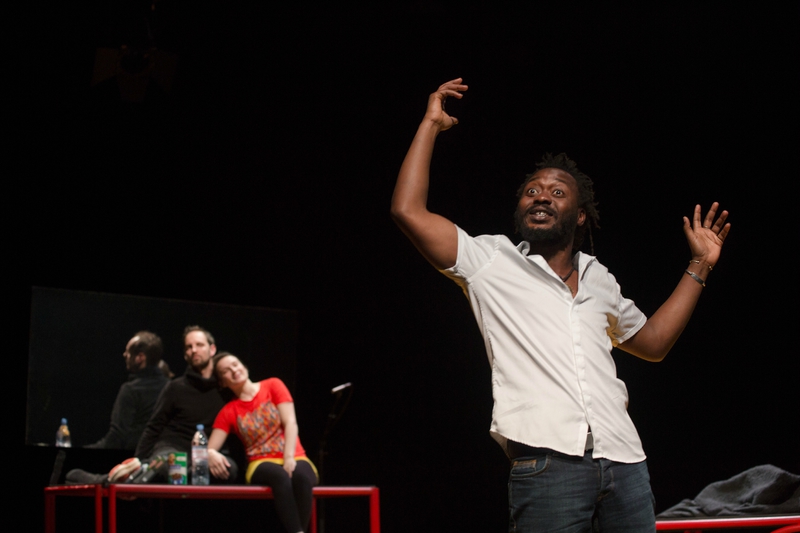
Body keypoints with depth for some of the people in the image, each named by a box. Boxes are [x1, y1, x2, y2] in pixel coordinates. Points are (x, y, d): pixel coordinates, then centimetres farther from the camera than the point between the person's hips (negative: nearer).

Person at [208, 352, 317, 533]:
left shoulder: (273, 386, 11)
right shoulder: (228, 412, 12)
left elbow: (290, 422, 0)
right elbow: (209, 449, 4)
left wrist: (289, 458, -15)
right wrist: (211, 455, -23)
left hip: (295, 459, 0)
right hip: (262, 465, 0)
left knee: (301, 476, -37)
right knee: (280, 476, -38)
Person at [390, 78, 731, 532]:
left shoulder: (598, 278, 23)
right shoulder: (492, 261, 9)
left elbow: (652, 342, 32)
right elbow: (408, 210, 0)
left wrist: (700, 267, 30)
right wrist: (432, 124, 8)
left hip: (625, 463, 5)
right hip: (547, 464, -4)